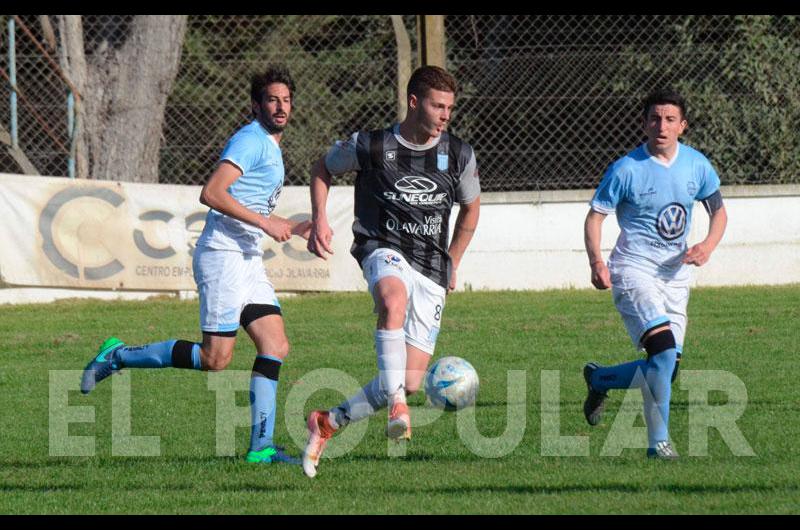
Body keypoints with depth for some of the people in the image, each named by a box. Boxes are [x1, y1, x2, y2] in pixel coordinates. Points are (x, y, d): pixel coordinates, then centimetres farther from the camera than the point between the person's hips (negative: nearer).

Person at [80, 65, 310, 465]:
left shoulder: (271, 147, 21)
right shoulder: (250, 140, -11)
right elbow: (212, 193, -22)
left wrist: (291, 229, 23)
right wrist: (265, 223, -20)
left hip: (248, 260, 10)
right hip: (222, 255, -10)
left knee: (275, 346, -1)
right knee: (215, 358, -11)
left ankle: (261, 446, -2)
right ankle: (118, 357, 2)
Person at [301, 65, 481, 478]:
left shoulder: (459, 156, 5)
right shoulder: (370, 146, -2)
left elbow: (470, 208, 23)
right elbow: (323, 168, 17)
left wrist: (452, 265, 22)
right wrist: (319, 220, 4)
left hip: (431, 270, 3)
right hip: (383, 249, -3)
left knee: (411, 382, -5)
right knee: (394, 301, -42)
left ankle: (327, 423, 14)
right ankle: (396, 408, -44)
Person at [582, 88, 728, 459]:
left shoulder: (696, 165, 3)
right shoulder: (626, 170, -9)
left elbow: (718, 211, 14)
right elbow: (595, 217, -5)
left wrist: (708, 245, -7)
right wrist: (597, 263, -21)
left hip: (675, 274, 6)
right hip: (634, 270, -5)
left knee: (666, 370, 5)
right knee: (664, 348, -25)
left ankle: (599, 379, 33)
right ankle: (658, 440, -17)